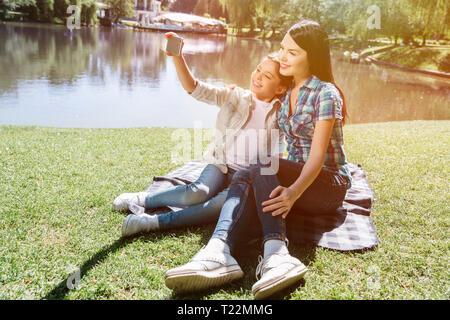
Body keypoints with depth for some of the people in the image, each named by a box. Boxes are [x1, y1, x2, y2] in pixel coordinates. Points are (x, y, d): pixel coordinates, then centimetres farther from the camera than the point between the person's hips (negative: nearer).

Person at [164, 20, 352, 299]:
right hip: (295, 180, 6)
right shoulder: (286, 94, 15)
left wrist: (294, 191, -38)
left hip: (329, 184, -6)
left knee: (261, 168, -34)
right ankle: (220, 251, -52)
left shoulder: (326, 93, -10)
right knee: (243, 183, -27)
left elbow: (318, 155, -22)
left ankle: (276, 253, -49)